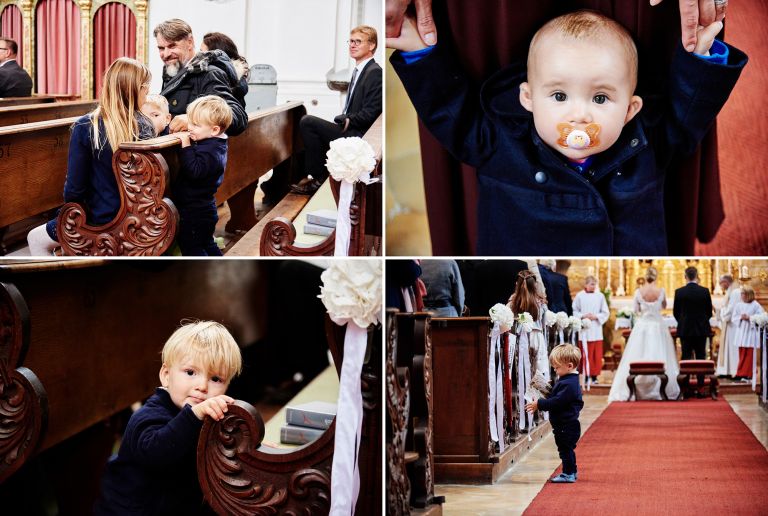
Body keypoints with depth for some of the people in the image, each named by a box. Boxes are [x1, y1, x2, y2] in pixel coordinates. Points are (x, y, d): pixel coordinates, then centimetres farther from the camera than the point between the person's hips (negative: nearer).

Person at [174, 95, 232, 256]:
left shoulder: (208, 151, -26)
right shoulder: (217, 144, 5)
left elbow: (194, 171, -36)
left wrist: (186, 145, -33)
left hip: (194, 212, -10)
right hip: (206, 209, 10)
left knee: (191, 249, 0)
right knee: (206, 244, 24)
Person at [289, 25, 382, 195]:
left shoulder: (375, 73, -12)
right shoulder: (359, 71, 18)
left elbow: (370, 114, -20)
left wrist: (347, 121, -14)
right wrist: (343, 119, 4)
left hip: (357, 137, -11)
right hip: (350, 131, 11)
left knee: (307, 122, -16)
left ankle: (319, 178, -6)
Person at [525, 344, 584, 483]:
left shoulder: (568, 384, -23)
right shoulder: (570, 380, 11)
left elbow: (557, 402, -26)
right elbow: (556, 398, 19)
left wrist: (539, 404, -22)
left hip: (566, 426, -11)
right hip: (567, 424, 11)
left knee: (565, 449, -3)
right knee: (567, 449, 19)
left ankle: (568, 474, 4)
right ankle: (571, 472, 29)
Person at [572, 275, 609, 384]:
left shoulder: (600, 296, 5)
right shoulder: (579, 296, 1)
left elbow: (606, 313, 7)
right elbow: (574, 311, 3)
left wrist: (596, 316, -7)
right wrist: (583, 316, -11)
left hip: (596, 329, 1)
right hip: (584, 329, -1)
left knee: (596, 354, 0)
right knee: (585, 354, -3)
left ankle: (594, 375, 7)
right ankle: (586, 375, 2)